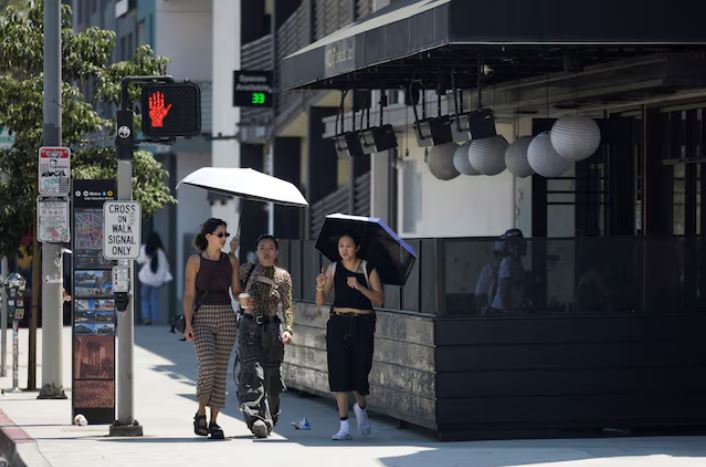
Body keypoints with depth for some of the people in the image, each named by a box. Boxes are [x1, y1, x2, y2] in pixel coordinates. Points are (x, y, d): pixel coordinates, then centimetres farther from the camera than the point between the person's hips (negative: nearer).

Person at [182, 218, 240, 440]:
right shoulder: (195, 261, -1)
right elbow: (189, 295, -3)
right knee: (207, 367, -19)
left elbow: (237, 291, 11)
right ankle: (201, 414, 2)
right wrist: (188, 324, -11)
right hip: (202, 318, -3)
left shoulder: (231, 260, 8)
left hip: (226, 318, 3)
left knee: (221, 371, 1)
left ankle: (214, 422, 7)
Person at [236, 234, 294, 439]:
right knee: (252, 372, -18)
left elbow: (287, 307, 10)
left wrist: (288, 330, -3)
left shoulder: (283, 276, 9)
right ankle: (257, 419, -27)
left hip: (273, 329, 1)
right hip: (250, 327, -1)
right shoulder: (247, 270, 8)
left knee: (271, 376, 2)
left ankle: (269, 420, 20)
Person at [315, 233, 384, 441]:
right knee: (339, 371, -7)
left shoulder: (368, 270, 2)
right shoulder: (333, 269, 6)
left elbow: (380, 300, -6)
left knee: (360, 371, 0)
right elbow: (320, 302, 3)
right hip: (338, 324, 1)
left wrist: (359, 287, -19)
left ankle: (360, 407, 35)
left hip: (362, 324, -1)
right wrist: (320, 287, -17)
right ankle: (344, 426, -5)